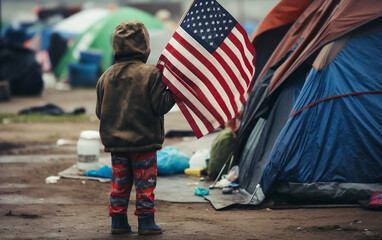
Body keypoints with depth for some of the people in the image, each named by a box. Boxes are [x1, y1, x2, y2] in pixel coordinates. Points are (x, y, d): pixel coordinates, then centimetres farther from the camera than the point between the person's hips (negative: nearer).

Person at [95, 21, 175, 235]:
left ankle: (118, 221, 15)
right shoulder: (151, 74, -12)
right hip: (144, 142, -4)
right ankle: (146, 222, 7)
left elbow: (100, 111, 10)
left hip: (116, 143, 5)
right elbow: (160, 105, -14)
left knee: (120, 183, 12)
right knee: (145, 184, 4)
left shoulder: (106, 77, 4)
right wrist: (173, 92, -2)